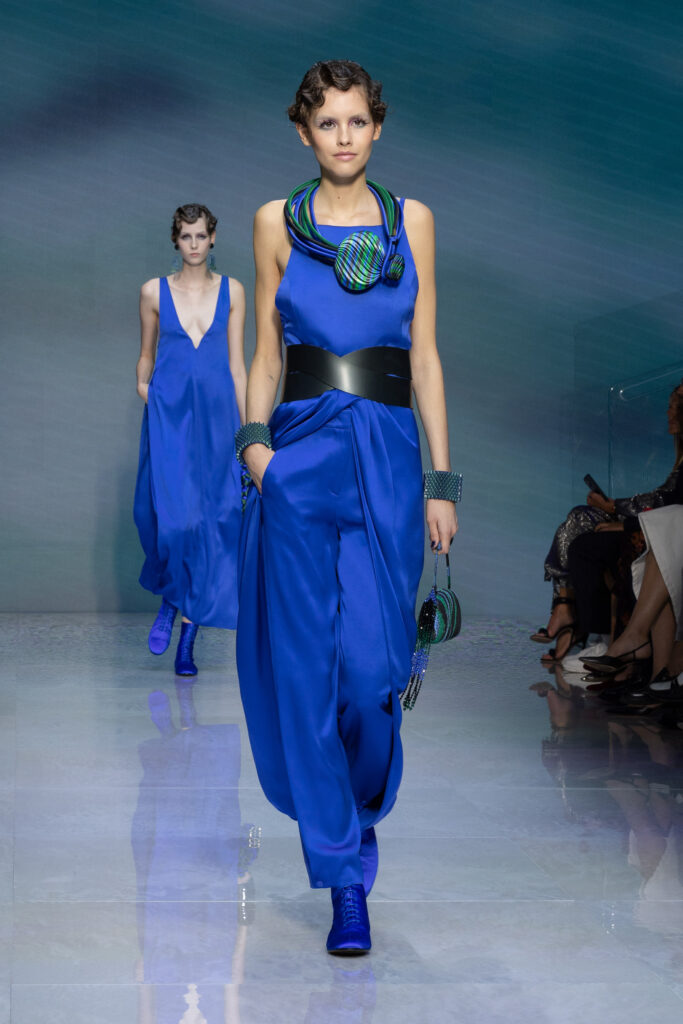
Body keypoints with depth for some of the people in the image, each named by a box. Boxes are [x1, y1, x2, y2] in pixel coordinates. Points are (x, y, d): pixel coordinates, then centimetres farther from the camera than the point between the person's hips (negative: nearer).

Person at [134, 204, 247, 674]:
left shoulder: (232, 292, 7)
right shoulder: (154, 291, 6)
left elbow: (236, 363, 8)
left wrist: (249, 429, 5)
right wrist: (143, 387, -1)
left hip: (217, 416, 1)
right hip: (169, 415, -1)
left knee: (211, 521, -2)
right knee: (175, 516, -16)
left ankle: (188, 639, 6)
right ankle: (169, 600, 14)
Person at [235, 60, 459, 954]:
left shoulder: (412, 221, 9)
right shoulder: (277, 222, 8)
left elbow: (425, 358, 7)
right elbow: (266, 353, 9)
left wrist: (442, 480, 3)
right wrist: (256, 437, -9)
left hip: (388, 455, 0)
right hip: (302, 454, 0)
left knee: (374, 665, -4)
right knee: (310, 662, -4)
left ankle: (356, 807, 29)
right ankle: (345, 879, 7)